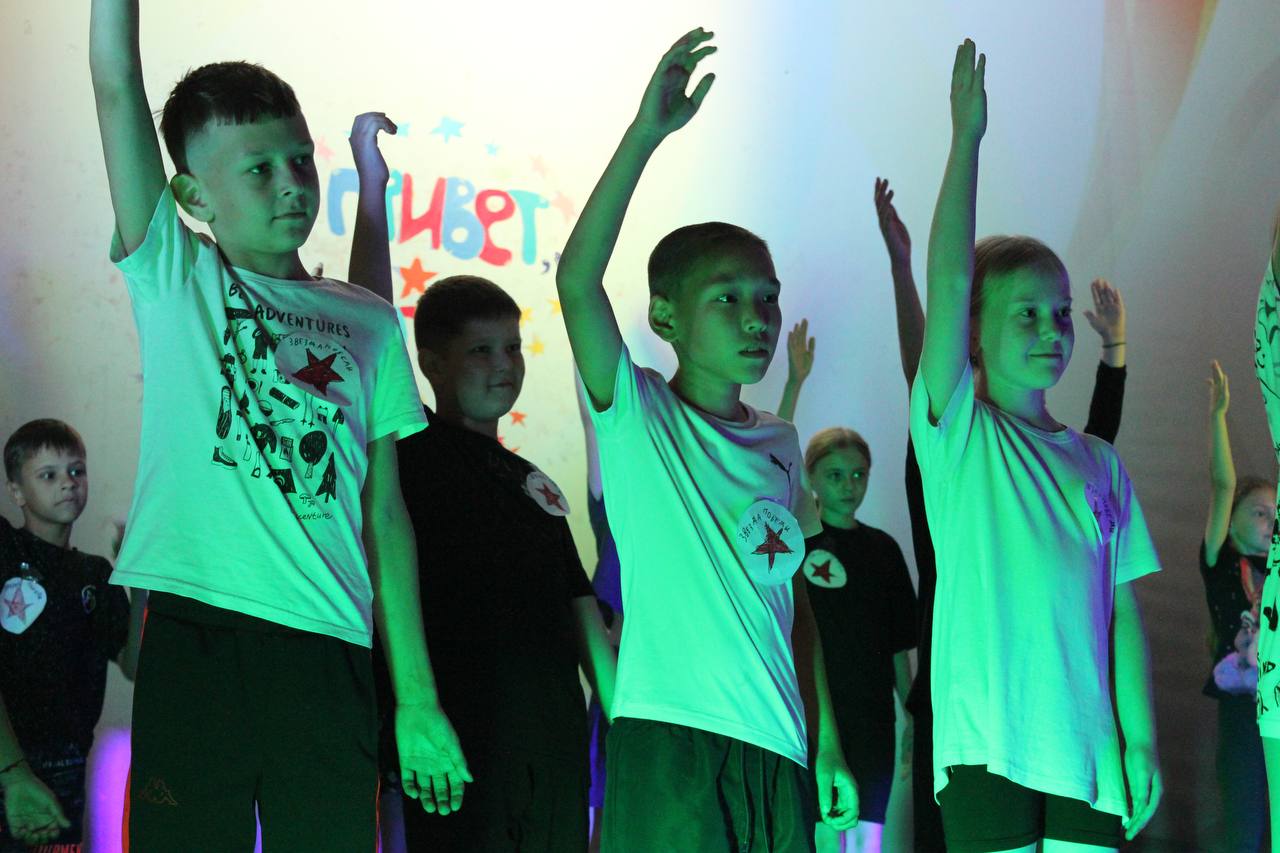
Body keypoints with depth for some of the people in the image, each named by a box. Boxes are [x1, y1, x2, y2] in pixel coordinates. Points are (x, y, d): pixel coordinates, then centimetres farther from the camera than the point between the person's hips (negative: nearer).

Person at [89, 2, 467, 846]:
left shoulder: (369, 324, 17)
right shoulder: (175, 278, 10)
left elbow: (383, 513, 15)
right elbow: (117, 83, 2)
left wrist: (418, 698, 11)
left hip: (330, 649, 2)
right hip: (197, 633, -2)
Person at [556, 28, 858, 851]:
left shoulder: (780, 444, 17)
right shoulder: (637, 413, 0)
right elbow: (578, 278, -16)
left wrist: (828, 746, 17)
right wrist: (646, 133, -22)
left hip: (778, 750, 6)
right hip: (670, 736, -6)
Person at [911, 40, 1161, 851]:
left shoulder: (1098, 463, 14)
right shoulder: (958, 431, 2)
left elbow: (1123, 607, 12)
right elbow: (950, 280, -9)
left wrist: (1140, 739, 4)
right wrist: (967, 137, -10)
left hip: (1088, 751, 4)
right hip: (988, 744, -4)